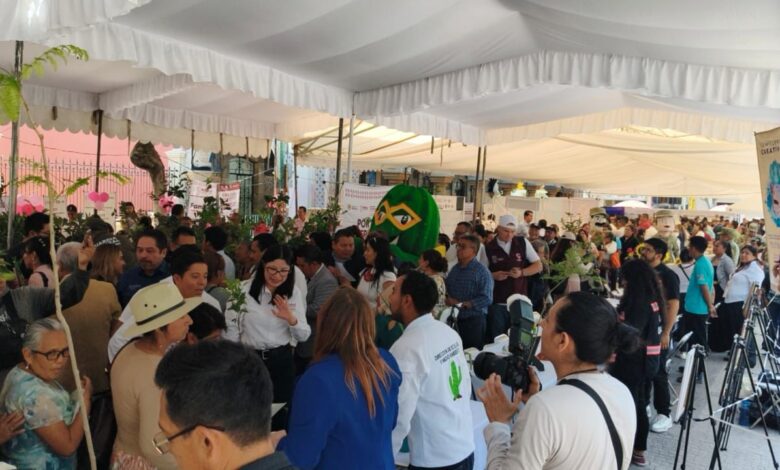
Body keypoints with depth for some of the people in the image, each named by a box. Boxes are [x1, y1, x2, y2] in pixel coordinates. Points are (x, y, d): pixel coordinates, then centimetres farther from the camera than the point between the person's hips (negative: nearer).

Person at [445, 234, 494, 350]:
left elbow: (487, 298, -17)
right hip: (454, 319, 6)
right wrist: (447, 300, -6)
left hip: (473, 320, -6)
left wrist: (461, 304, -17)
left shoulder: (482, 271, -9)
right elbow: (447, 291, 16)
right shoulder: (454, 269, 12)